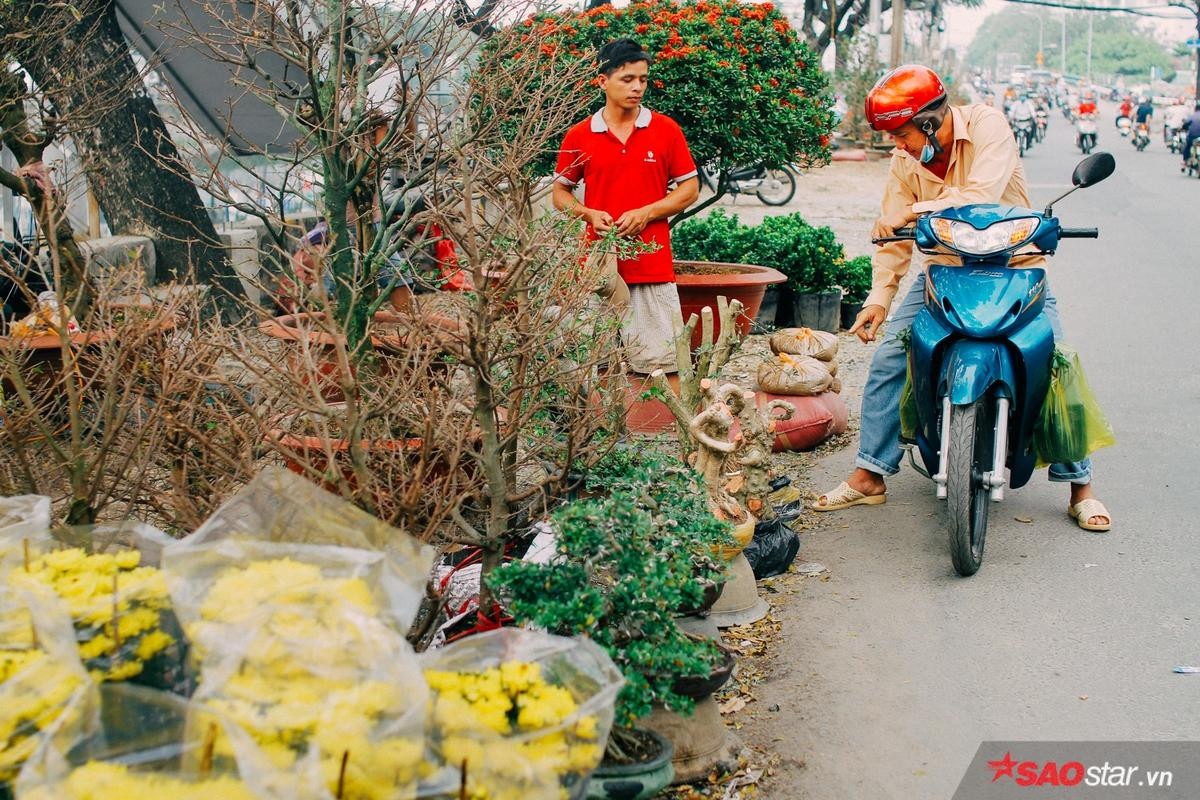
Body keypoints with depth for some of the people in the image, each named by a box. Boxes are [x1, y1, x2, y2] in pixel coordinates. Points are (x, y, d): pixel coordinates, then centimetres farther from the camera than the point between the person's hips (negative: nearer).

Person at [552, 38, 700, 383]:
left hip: (652, 266, -1)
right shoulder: (579, 135, 6)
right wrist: (589, 214, -6)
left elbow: (689, 189, 7)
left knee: (664, 361, -2)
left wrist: (646, 213, -8)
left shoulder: (666, 130, 4)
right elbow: (560, 192, 14)